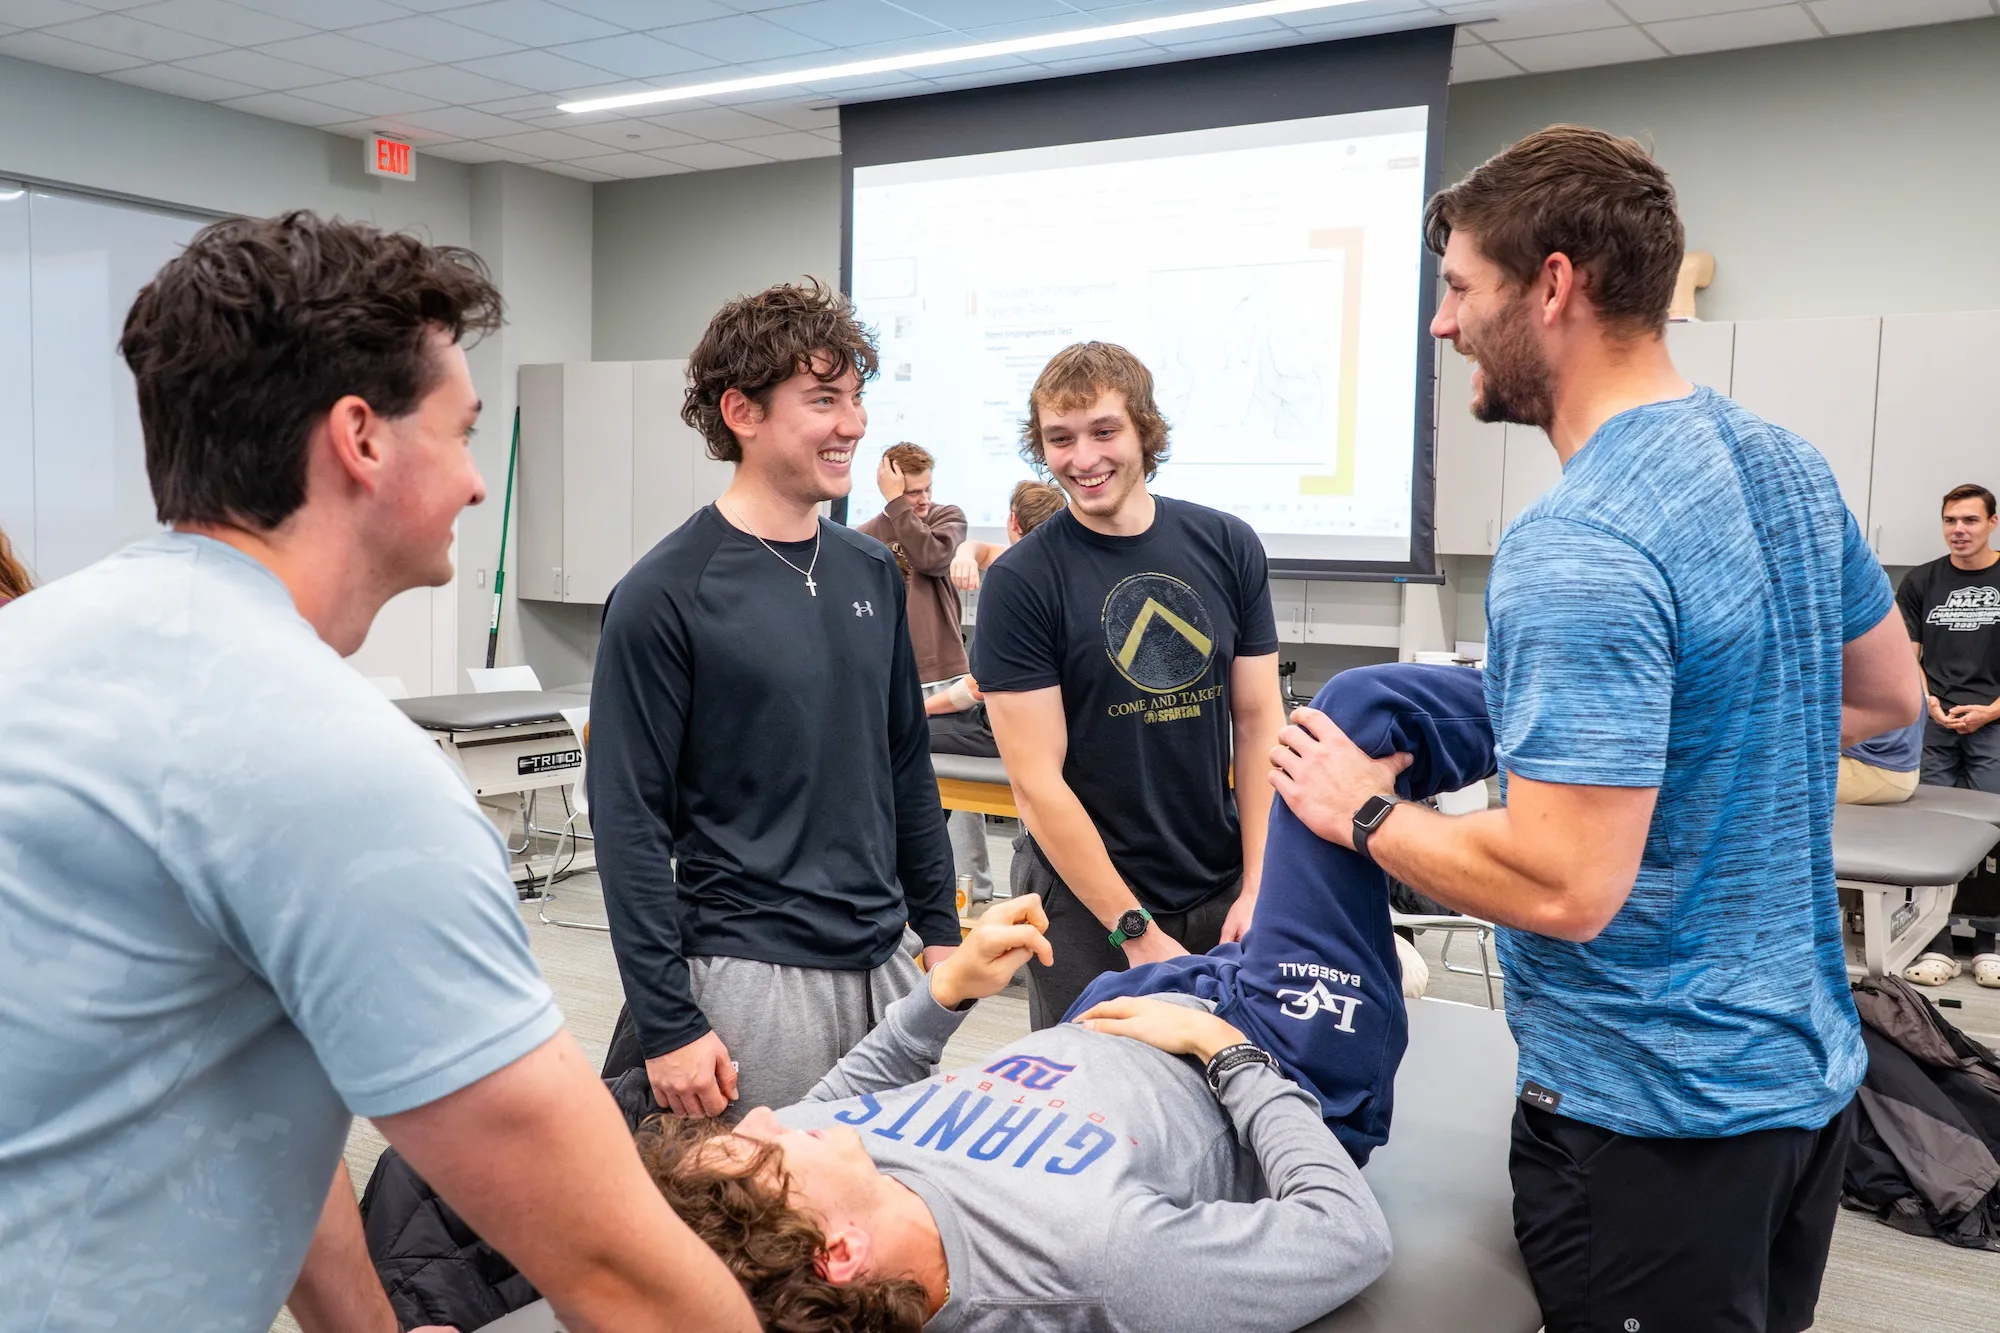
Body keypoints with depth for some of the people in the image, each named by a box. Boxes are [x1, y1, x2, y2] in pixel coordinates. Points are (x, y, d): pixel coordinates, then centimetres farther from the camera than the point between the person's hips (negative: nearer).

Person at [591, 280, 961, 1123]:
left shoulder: (873, 574, 8)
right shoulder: (666, 595, -12)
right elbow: (629, 823, -12)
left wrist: (940, 928, 13)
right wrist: (667, 1023, -14)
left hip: (885, 963, 6)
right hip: (748, 979, -6)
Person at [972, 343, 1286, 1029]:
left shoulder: (1228, 547, 1)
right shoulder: (1018, 582, -10)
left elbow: (1259, 724, 2)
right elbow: (1038, 781, -12)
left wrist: (1259, 889, -7)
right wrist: (1136, 932, -15)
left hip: (1222, 891, 3)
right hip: (1084, 904, -3)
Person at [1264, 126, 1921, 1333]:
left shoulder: (1577, 553, -27)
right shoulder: (1786, 464, 1)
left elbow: (1564, 888, -29)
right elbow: (1886, 697, 14)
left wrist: (1364, 812, -15)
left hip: (1655, 1111, -8)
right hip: (1805, 1063, 9)